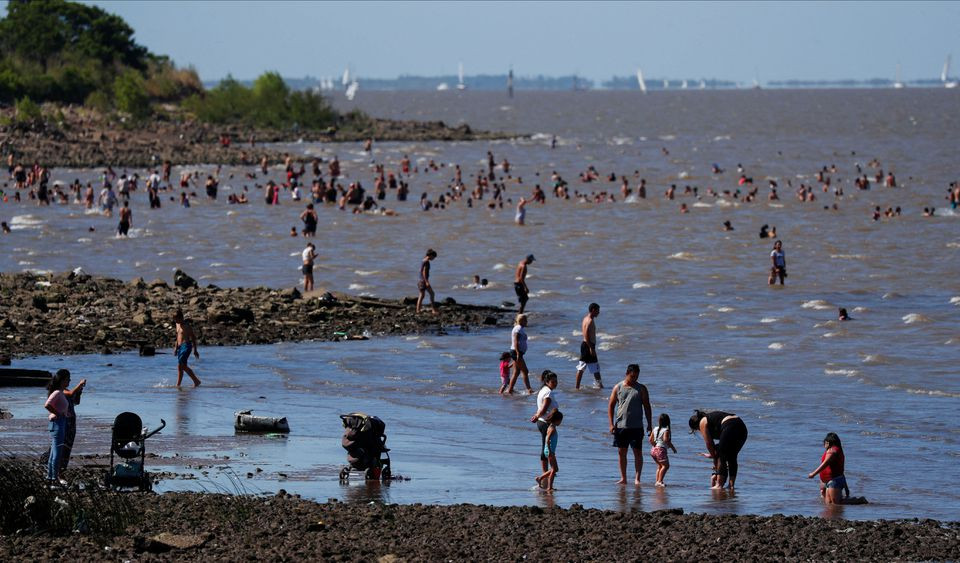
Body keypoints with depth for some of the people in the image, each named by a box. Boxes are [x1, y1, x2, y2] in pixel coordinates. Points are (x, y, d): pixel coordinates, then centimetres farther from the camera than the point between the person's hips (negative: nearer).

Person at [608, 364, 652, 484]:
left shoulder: (641, 389, 4)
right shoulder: (618, 388, 5)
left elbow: (647, 407, 7)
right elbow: (611, 406, 6)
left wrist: (649, 424, 2)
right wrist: (611, 424, -2)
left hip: (636, 427, -1)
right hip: (620, 425, 1)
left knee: (637, 452, -4)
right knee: (621, 452, 5)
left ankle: (637, 478, -1)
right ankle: (623, 478, 13)